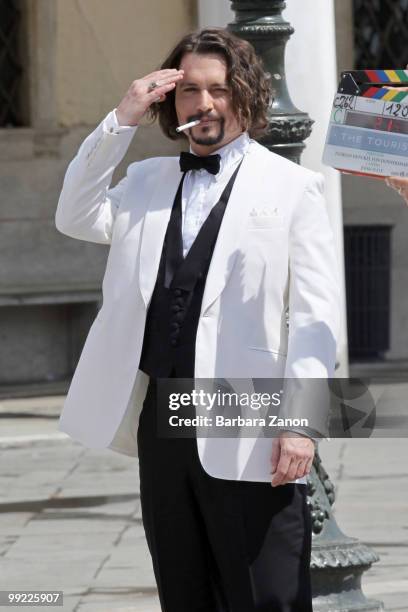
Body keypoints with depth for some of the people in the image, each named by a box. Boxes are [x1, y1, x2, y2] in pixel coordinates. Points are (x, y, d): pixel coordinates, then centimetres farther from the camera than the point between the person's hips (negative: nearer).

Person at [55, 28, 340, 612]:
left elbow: (316, 316, -4)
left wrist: (300, 422, -13)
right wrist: (121, 122, -2)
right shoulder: (147, 181, 17)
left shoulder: (292, 187, 1)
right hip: (159, 418, 5)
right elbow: (75, 218, 3)